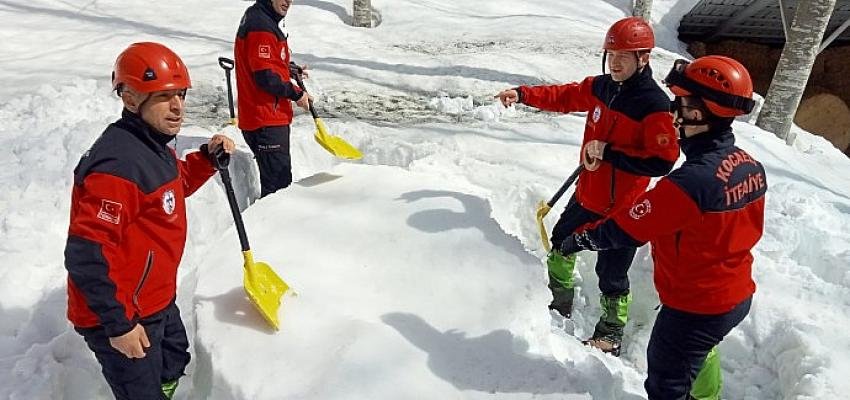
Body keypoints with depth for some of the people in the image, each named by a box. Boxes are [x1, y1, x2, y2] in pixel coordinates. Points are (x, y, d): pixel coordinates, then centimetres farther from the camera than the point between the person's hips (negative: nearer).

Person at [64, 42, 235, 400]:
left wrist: (208, 157, 4)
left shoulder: (152, 145, 2)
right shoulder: (117, 163, -30)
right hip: (120, 318, -10)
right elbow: (86, 256, -31)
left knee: (172, 368, 29)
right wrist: (119, 325, -25)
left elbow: (173, 185, 23)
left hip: (158, 300, 10)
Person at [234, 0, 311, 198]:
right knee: (277, 187, -8)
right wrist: (296, 93, -9)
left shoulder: (255, 19, 17)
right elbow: (266, 77, -22)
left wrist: (288, 70, 10)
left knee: (278, 182, 19)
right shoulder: (261, 26, -17)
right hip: (266, 122, -11)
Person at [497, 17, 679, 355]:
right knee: (560, 245, 25)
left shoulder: (655, 105, -22)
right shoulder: (601, 87, -1)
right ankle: (560, 308, 48)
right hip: (586, 196, 8)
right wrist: (522, 94, 3)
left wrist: (609, 152, -26)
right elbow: (564, 96, 13)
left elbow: (663, 161, -25)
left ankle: (611, 337, 29)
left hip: (620, 208, -8)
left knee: (611, 276, 5)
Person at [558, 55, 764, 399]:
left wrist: (578, 240, -9)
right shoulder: (751, 166, -7)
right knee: (702, 357, 34)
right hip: (738, 296, 9)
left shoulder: (691, 181, -34)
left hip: (694, 308, -8)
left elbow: (625, 229, -25)